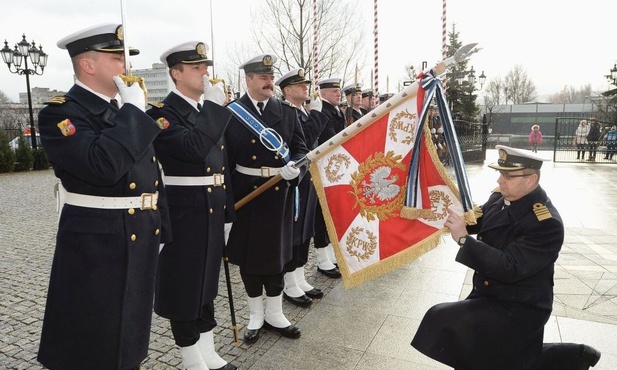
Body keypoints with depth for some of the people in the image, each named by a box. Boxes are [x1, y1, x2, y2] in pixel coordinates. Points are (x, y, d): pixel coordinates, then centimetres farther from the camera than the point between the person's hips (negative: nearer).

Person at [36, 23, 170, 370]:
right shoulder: (60, 113, -12)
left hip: (141, 242, 7)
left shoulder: (127, 112, 12)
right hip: (95, 249, -7)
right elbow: (103, 166, -31)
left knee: (131, 338, 22)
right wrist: (132, 111, -20)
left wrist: (159, 228, 13)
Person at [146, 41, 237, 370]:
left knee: (207, 281, 18)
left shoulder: (209, 113, 12)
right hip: (182, 214, -8)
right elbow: (193, 148, -30)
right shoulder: (161, 112, -11)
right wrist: (213, 105, -20)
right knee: (183, 285, 7)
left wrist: (227, 207, 13)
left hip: (212, 212, 8)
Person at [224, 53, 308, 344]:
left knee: (276, 252, 12)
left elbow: (301, 148, 5)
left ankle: (274, 314, 29)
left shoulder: (287, 112, 5)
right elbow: (224, 157, -4)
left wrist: (296, 166, -18)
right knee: (248, 254, 9)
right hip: (245, 194, -2)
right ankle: (255, 315, 28)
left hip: (279, 193, 2)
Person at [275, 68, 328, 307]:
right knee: (292, 232, 1)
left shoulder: (305, 112, 14)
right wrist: (317, 113, -18)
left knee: (305, 230, 15)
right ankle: (290, 285, 15)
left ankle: (299, 279, 29)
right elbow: (303, 140, -26)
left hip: (308, 180, 9)